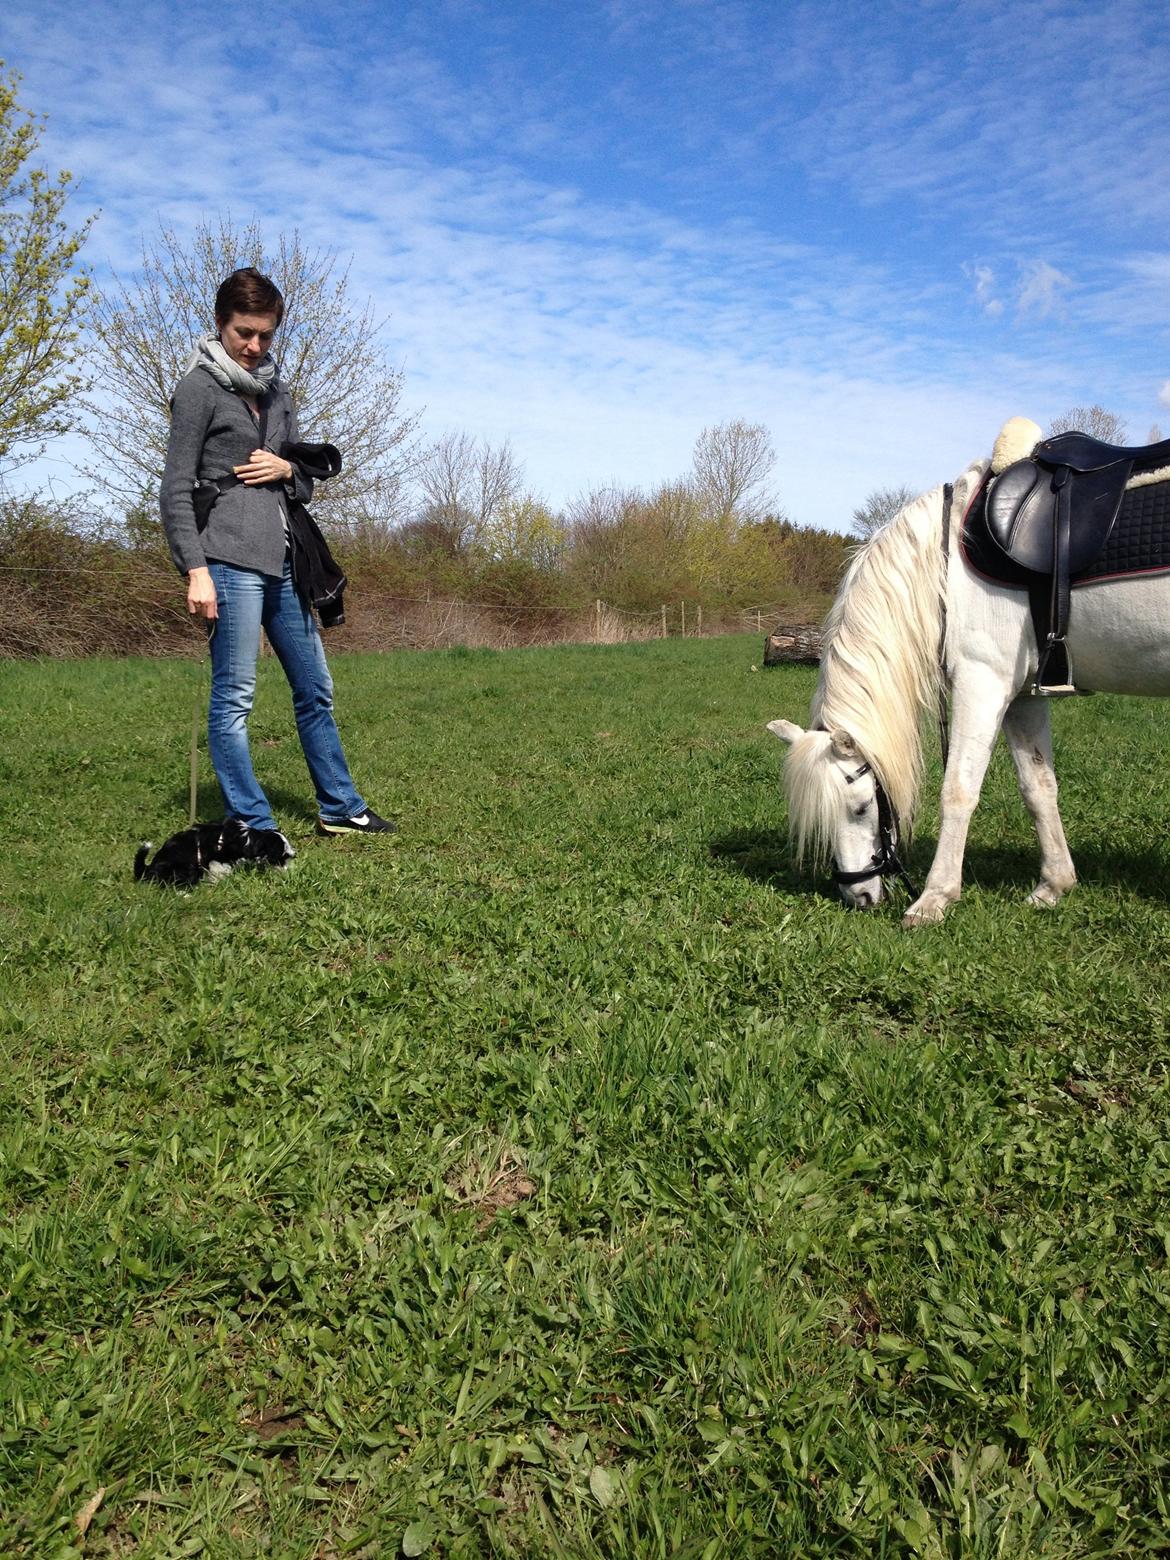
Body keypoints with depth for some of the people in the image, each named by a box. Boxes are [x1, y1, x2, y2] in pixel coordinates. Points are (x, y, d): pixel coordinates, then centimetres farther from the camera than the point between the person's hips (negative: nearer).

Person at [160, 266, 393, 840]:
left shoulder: (275, 392, 19)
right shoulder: (199, 388, 0)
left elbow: (307, 484, 24)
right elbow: (176, 490, -6)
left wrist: (287, 470, 0)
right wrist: (196, 571, -15)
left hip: (282, 561, 8)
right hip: (230, 561, -7)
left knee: (315, 691, 11)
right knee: (234, 698, -7)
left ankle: (340, 809, 20)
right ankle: (252, 827, -1)